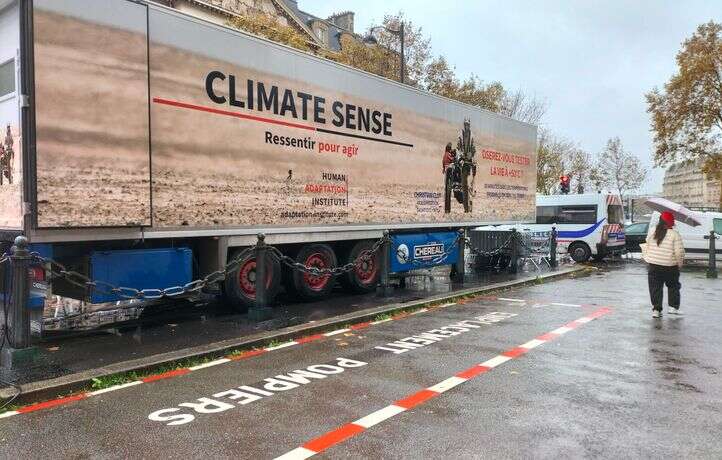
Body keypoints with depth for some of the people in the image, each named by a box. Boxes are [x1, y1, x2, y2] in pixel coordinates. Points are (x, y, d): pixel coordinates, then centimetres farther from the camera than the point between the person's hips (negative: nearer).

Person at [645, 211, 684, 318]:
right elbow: (679, 252, -11)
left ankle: (656, 309, 4)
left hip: (654, 265, 2)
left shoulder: (652, 231, -2)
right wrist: (680, 263, 2)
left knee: (655, 287, 7)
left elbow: (647, 245, 9)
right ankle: (673, 307, 17)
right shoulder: (674, 234, -12)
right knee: (673, 286, 17)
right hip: (670, 265, -2)